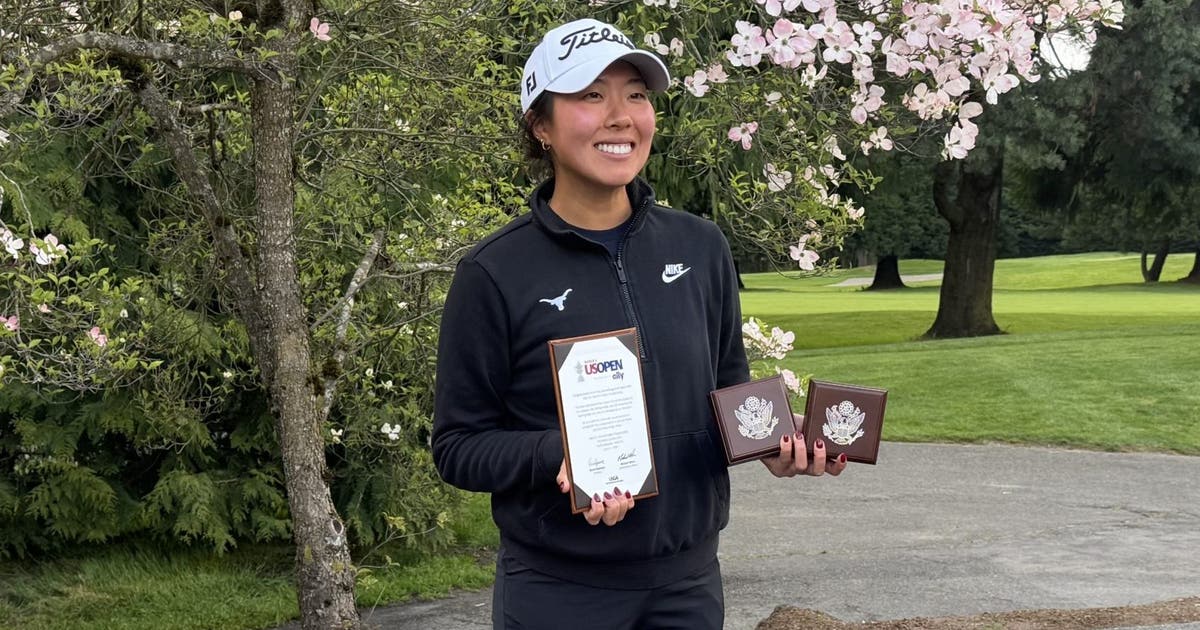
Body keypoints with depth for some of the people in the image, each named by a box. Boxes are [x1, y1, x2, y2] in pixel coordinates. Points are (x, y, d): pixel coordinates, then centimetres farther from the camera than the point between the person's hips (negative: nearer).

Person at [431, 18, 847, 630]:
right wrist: (559, 456, -24)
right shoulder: (493, 275, -10)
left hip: (689, 580, 4)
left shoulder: (700, 247, 2)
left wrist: (770, 443, -8)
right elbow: (459, 445, -7)